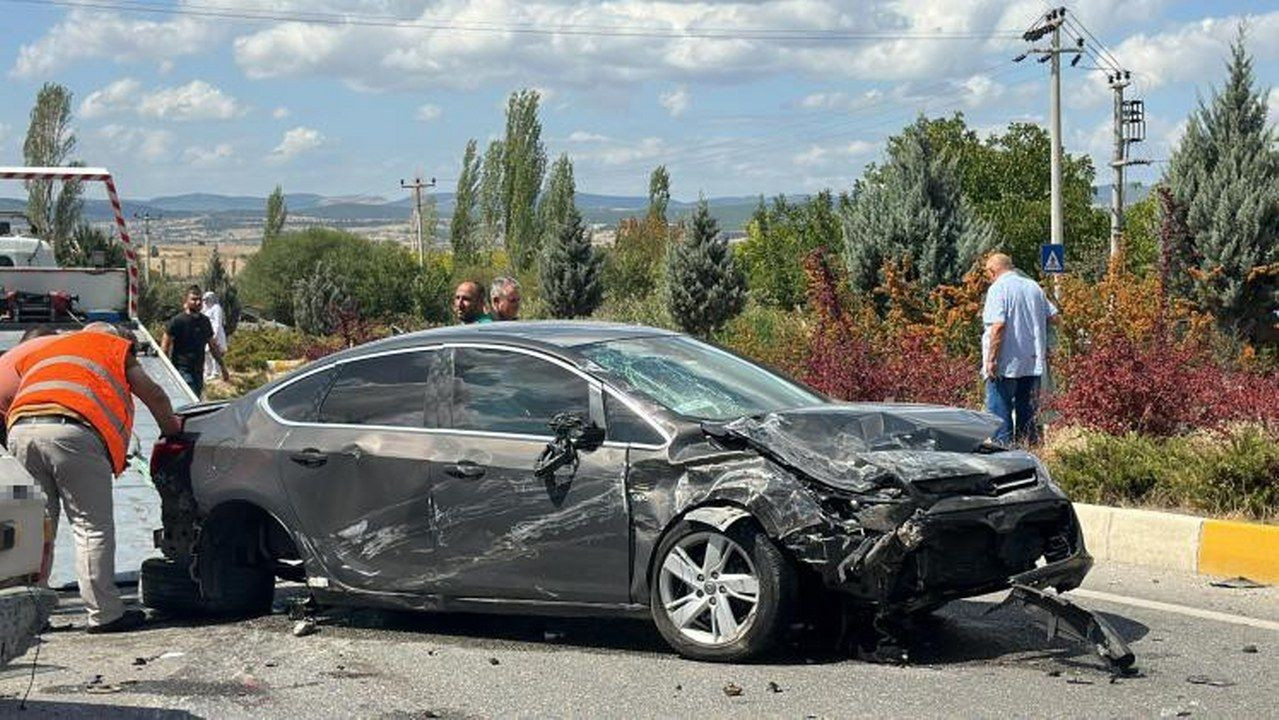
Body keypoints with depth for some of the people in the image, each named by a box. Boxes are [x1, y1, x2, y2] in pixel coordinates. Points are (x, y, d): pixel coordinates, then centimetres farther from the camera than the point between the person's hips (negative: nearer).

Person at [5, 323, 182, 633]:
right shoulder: (115, 346, 25)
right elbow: (153, 396, 25)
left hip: (21, 430, 5)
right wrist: (171, 427, 43)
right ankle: (104, 614, 1)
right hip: (74, 430, -5)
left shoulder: (41, 349, 38)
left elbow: (7, 398, 32)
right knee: (93, 526, 1)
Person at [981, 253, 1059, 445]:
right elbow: (1053, 317, 13)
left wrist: (991, 359, -17)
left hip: (1006, 365, -7)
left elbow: (998, 325, -20)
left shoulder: (998, 289, -10)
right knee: (1026, 414, 13)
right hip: (1032, 363, 7)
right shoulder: (1034, 287, 11)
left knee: (999, 414, -1)